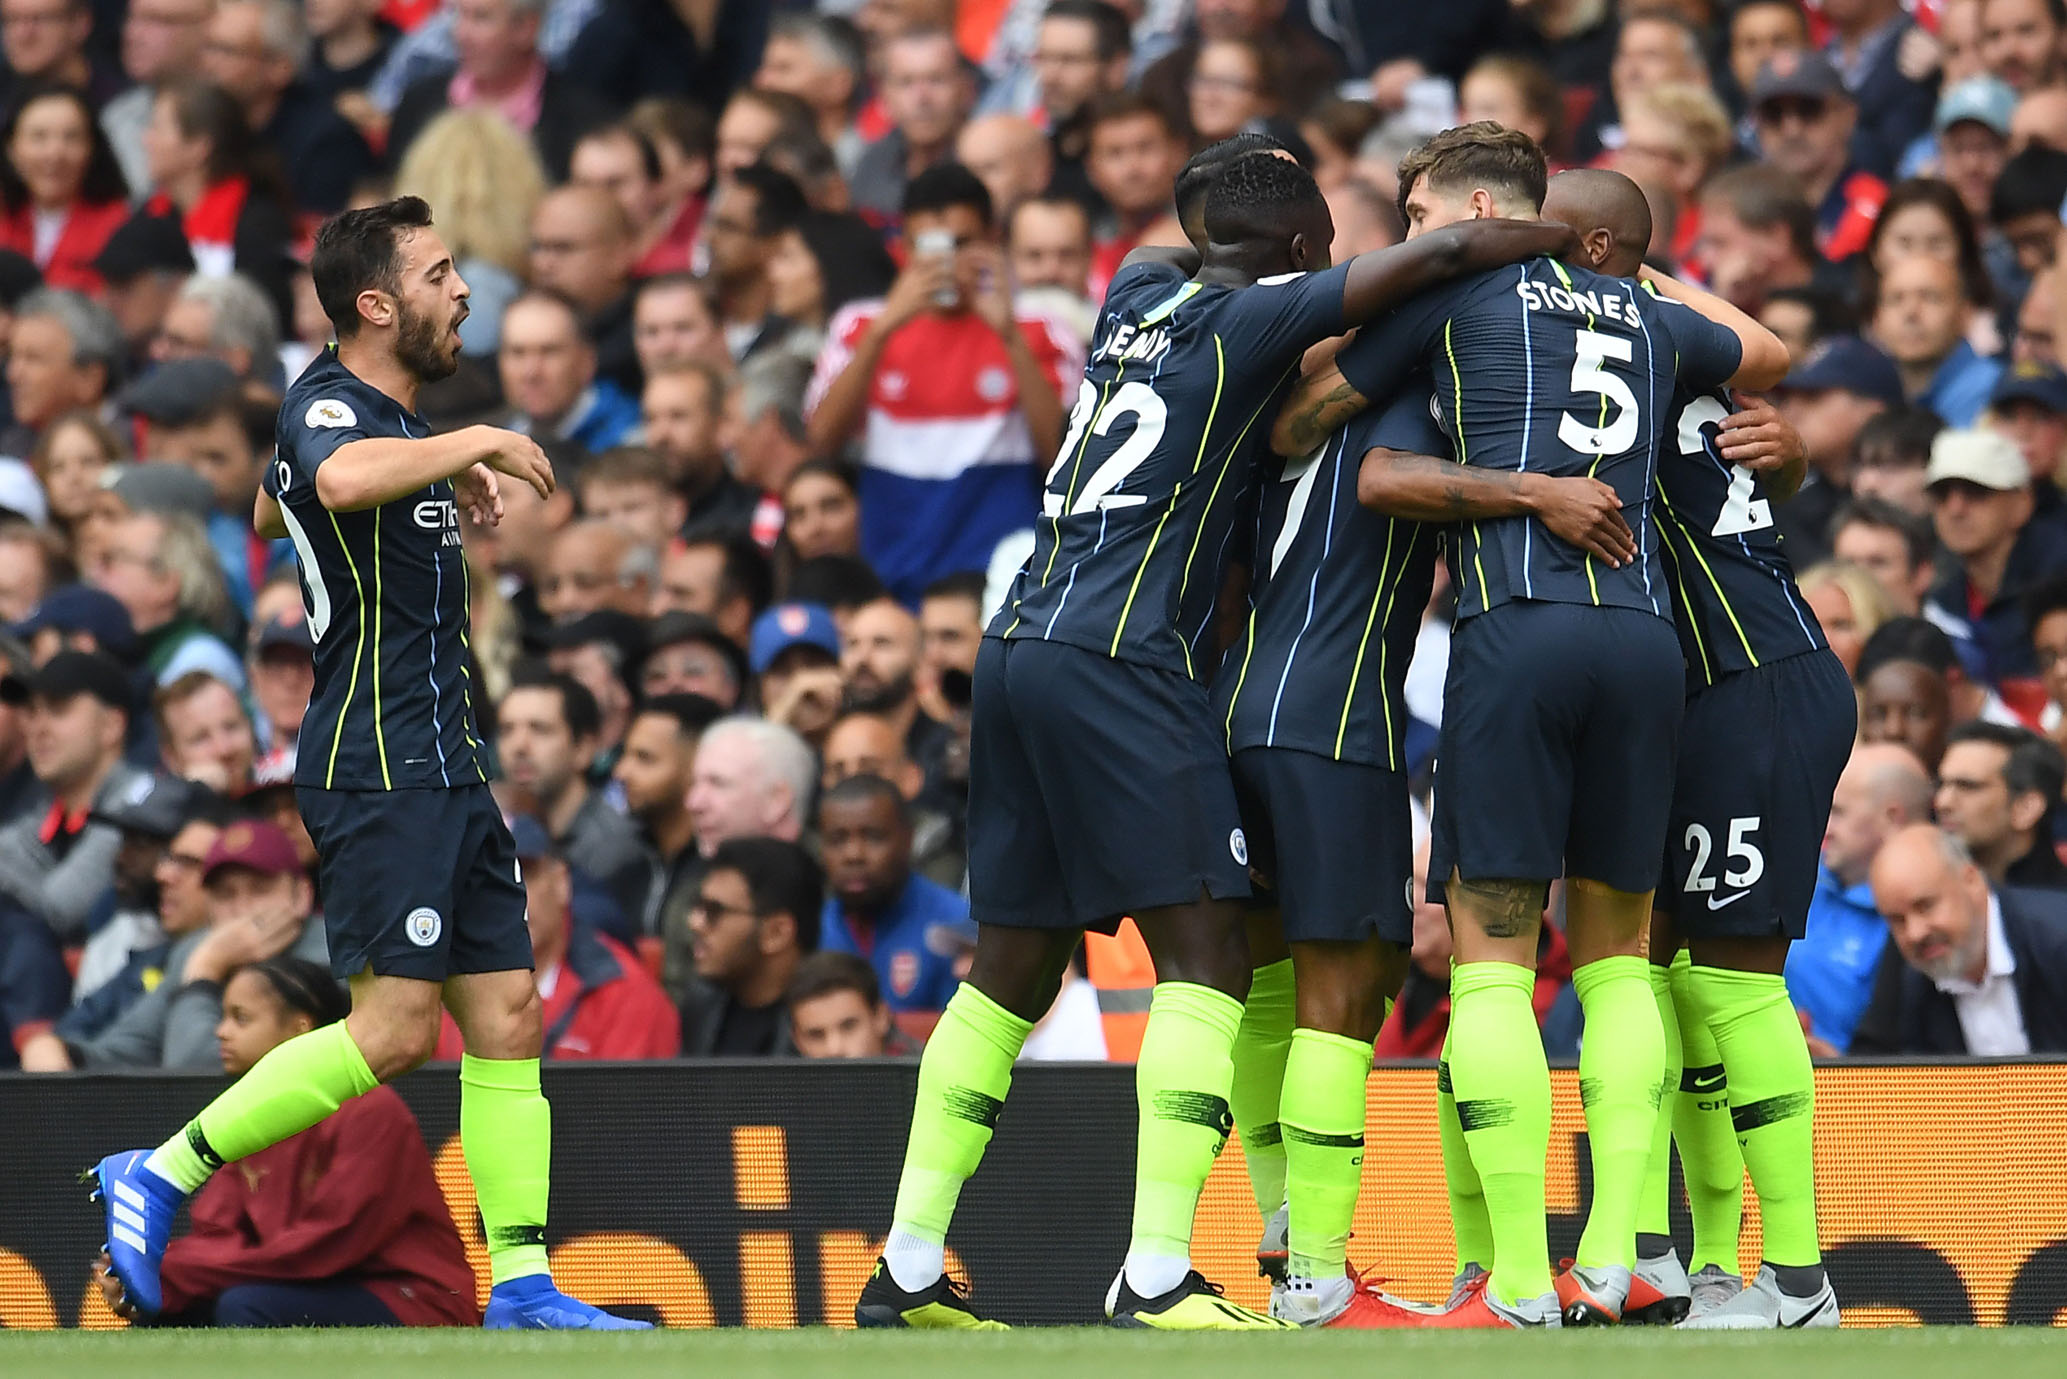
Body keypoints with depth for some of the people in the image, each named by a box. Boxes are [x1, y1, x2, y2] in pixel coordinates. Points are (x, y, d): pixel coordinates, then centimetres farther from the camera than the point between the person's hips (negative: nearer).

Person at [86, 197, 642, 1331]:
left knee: (506, 1014, 4)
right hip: (377, 767, -10)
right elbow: (339, 476, -39)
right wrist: (473, 446, -26)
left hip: (442, 765, 10)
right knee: (394, 1030, -13)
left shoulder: (394, 416, 17)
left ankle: (522, 1281, 4)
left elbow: (269, 514, 35)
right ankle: (163, 1174, -3)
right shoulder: (328, 402, -13)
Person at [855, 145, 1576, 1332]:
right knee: (1207, 958, -9)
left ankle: (907, 1272, 12)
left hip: (1020, 649, 8)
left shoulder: (1140, 297, 18)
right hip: (1120, 662, -8)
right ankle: (1158, 1279, -20)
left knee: (1012, 969, 13)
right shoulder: (1249, 320, -3)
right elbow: (1447, 255, -10)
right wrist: (1573, 242, 10)